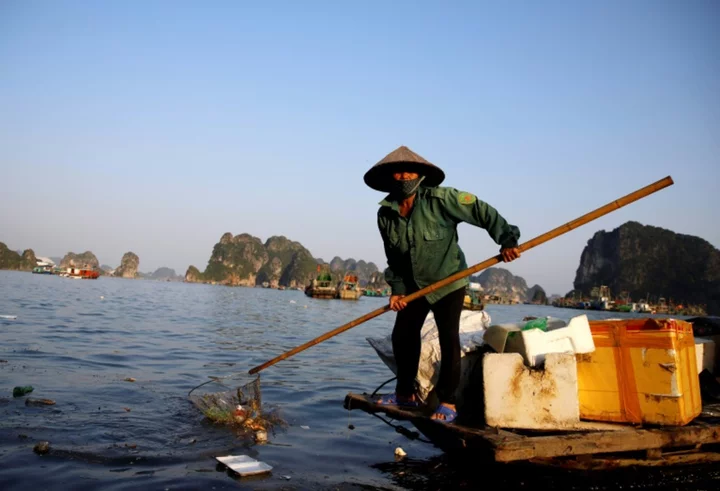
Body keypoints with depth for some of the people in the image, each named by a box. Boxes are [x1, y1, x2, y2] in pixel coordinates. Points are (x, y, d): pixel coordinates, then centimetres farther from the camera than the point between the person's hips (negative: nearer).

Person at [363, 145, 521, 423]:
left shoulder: (440, 199, -20)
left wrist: (506, 239, -32)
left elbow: (482, 212, -22)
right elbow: (393, 257, 3)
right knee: (402, 335, 7)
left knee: (448, 339, -9)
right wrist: (396, 289, -4)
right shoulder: (385, 214, -4)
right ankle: (405, 394, 24)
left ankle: (447, 402, 3)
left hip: (448, 281, -5)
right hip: (413, 285, 5)